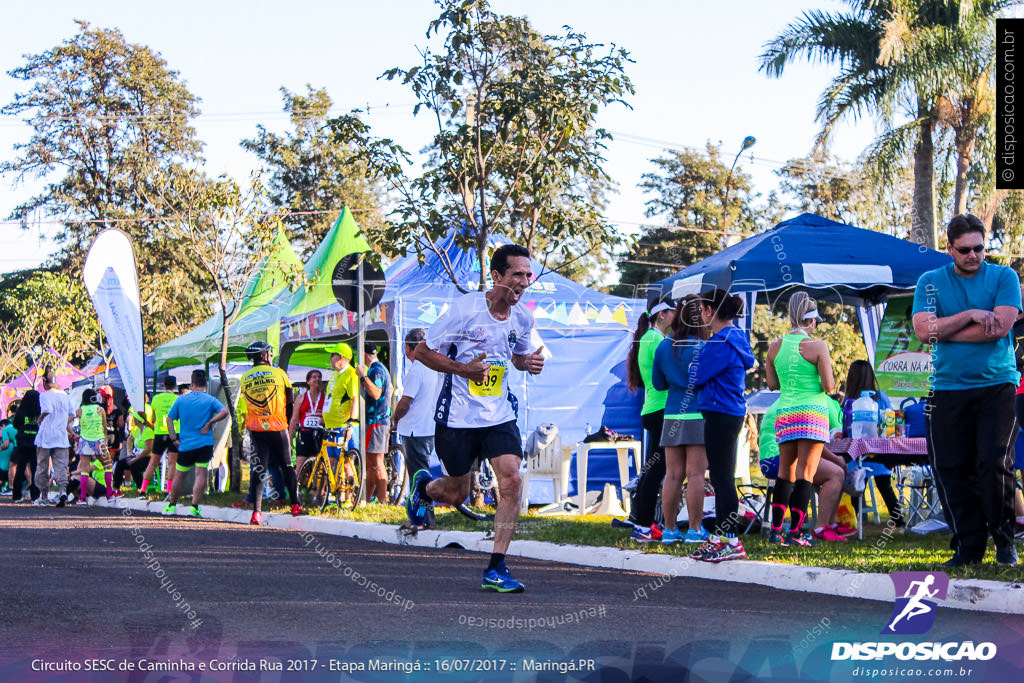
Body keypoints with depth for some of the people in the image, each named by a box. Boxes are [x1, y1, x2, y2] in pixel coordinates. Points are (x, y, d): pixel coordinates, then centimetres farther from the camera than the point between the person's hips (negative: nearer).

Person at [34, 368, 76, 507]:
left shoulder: (44, 395, -7)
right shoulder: (65, 396, 10)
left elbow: (47, 410, -21)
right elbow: (72, 414, 15)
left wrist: (39, 421, -5)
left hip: (45, 437, -4)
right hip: (62, 437, 4)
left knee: (43, 466, 9)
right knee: (61, 466, -1)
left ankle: (43, 496, 17)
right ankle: (62, 489, -24)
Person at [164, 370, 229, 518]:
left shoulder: (181, 399, 5)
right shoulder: (210, 400, -1)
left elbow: (169, 419, 5)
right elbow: (224, 412, -16)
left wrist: (174, 438, 5)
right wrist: (210, 423, -8)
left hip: (185, 445, 2)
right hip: (205, 444, -2)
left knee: (179, 476, 14)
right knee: (201, 474, -6)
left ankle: (172, 505, 27)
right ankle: (194, 507, -16)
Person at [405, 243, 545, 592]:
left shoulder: (522, 317, 1)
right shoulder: (464, 309, -15)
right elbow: (422, 351, -8)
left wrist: (529, 362, -3)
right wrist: (463, 369, -22)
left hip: (499, 415, 4)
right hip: (457, 416, -4)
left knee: (511, 479, -16)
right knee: (457, 494, 9)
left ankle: (495, 570, -9)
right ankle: (424, 487, 47)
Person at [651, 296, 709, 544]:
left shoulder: (664, 347, 7)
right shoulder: (701, 348, -10)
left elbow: (658, 383, 15)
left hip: (672, 416, 5)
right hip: (697, 416, -5)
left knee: (673, 475, 7)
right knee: (695, 474, -3)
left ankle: (669, 529, 9)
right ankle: (695, 529, -1)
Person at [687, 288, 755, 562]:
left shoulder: (721, 342, -16)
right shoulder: (735, 337, 14)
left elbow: (697, 377, -13)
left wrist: (696, 358, 5)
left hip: (720, 414, -10)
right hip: (730, 413, 10)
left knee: (722, 478, -7)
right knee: (721, 478, 14)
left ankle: (731, 540, -6)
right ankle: (721, 536, 19)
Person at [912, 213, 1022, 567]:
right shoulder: (930, 282, 9)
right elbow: (922, 329, -5)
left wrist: (944, 331, -7)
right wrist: (970, 315, -11)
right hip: (948, 389, 2)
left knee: (994, 462, -11)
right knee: (950, 468, -1)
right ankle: (968, 545, 10)